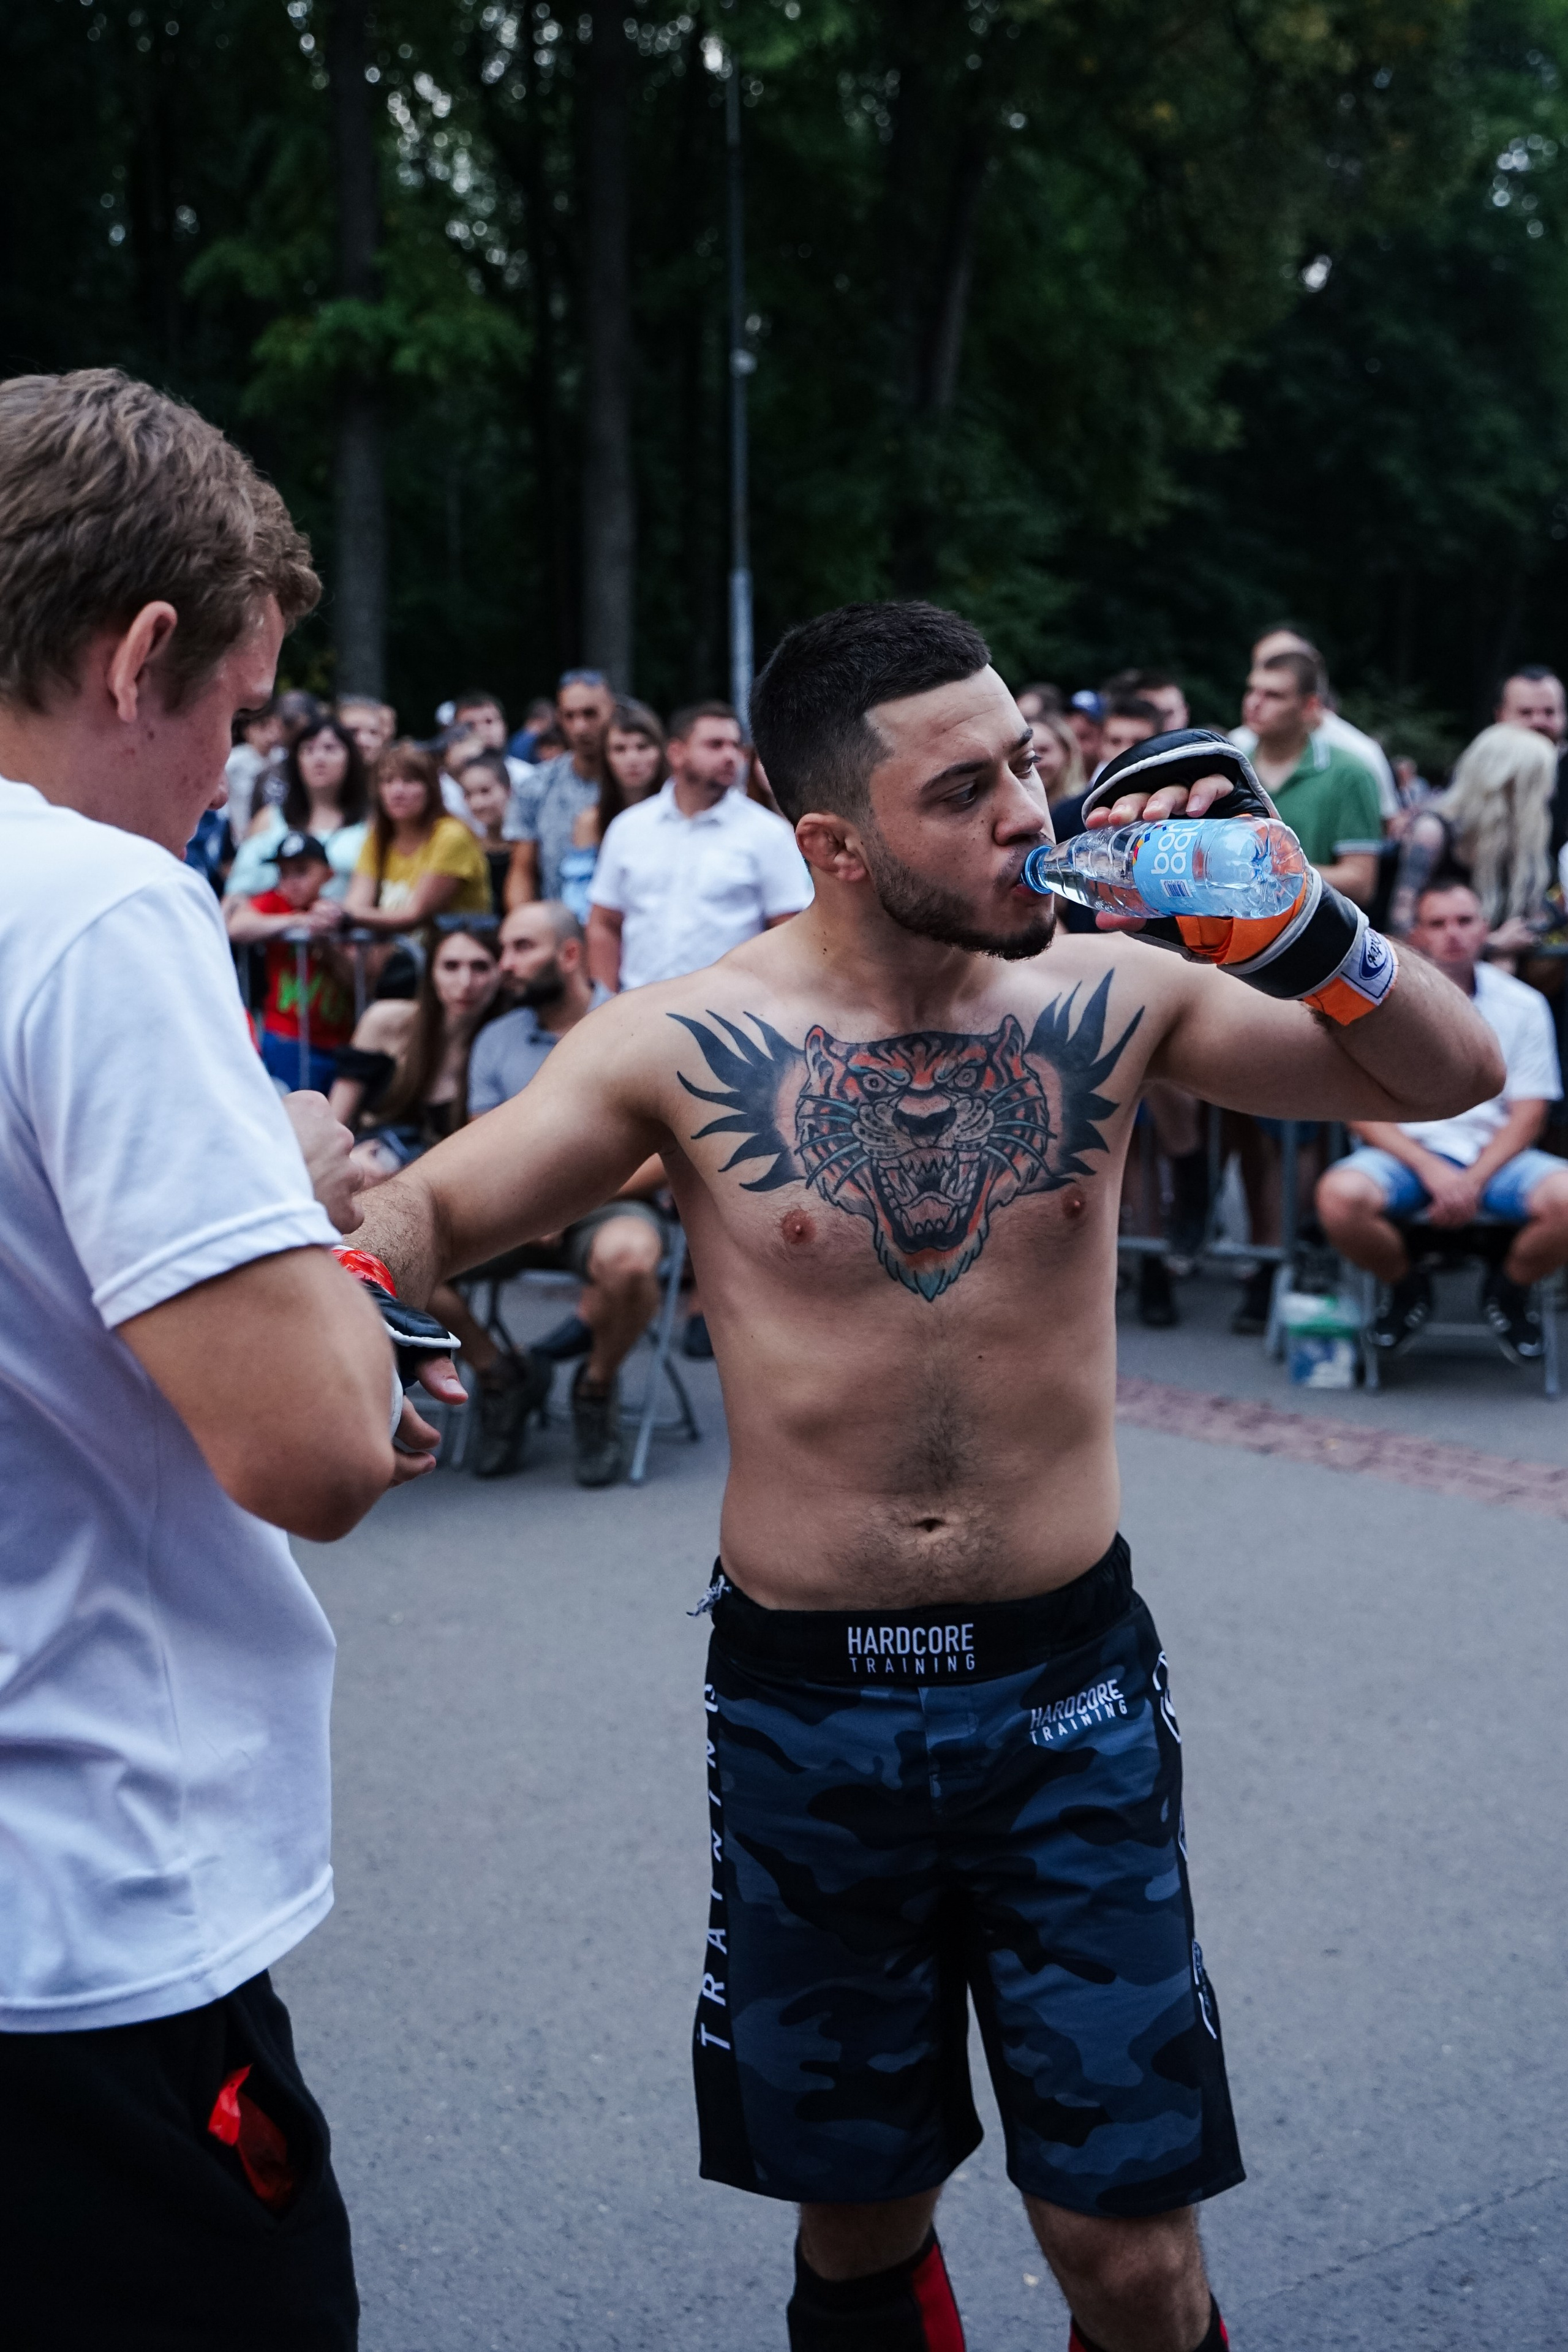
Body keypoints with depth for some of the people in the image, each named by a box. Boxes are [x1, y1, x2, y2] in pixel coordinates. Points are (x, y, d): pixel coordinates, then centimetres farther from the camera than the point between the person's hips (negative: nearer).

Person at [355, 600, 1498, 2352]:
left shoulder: (1109, 995, -3)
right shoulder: (690, 1044, -9)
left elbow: (1449, 1076, 1)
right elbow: (430, 1210, -5)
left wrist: (1285, 921, -17)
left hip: (1068, 1689, 1)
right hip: (806, 1701, 0)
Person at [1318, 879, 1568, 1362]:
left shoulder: (1523, 1005, 5)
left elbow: (1527, 1115, 2)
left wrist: (1472, 1181, -15)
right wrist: (1432, 1171, -16)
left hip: (1493, 1157, 1)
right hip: (1407, 1154, -1)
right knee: (1340, 1195, -34)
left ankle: (1509, 1290, 5)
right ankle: (1407, 1286, 2)